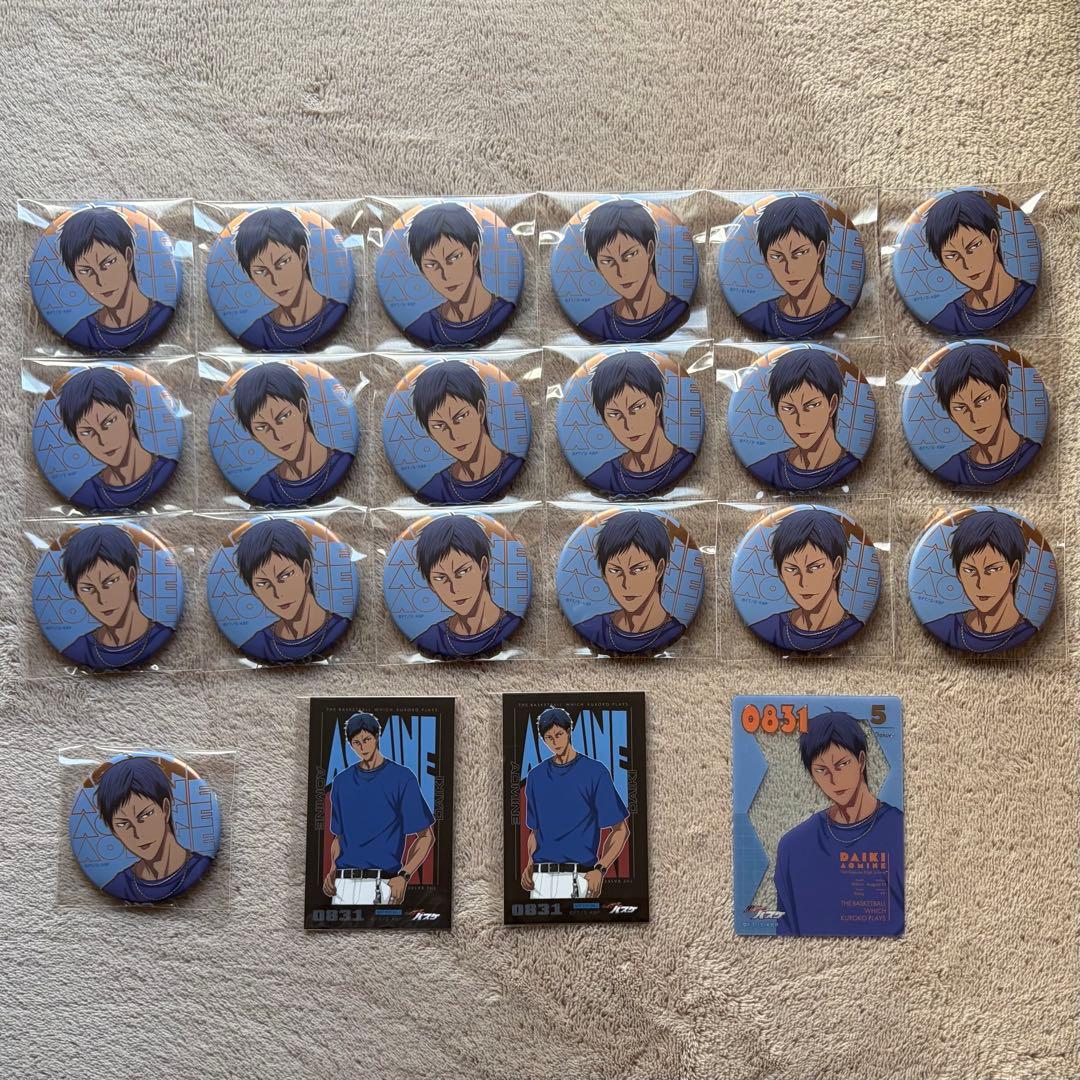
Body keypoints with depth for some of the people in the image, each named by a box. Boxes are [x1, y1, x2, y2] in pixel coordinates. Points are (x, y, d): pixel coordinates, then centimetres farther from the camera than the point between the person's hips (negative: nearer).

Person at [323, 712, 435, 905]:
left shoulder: (401, 777, 0)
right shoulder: (341, 781, 15)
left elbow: (426, 836, 1)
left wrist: (404, 876, -11)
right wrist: (333, 871, 6)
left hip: (382, 885, -4)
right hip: (343, 885, 5)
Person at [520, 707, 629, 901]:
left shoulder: (595, 771, -1)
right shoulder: (536, 776, 14)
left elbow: (621, 829, 0)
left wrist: (600, 870, -11)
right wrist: (530, 865, 5)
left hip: (578, 878, -4)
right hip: (540, 878, 5)